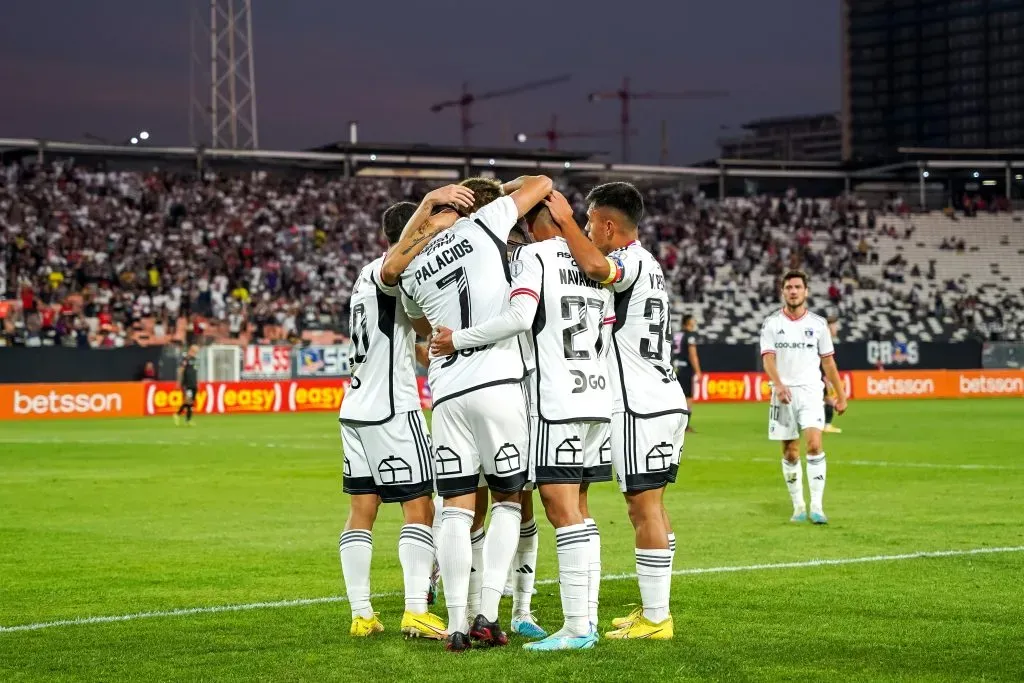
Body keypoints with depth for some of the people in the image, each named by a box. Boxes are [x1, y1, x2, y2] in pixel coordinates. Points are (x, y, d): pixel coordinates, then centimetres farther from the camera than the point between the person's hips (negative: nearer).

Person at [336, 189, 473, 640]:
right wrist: (430, 201, -43)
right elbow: (401, 256, -36)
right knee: (420, 507, -5)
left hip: (357, 406, 9)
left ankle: (361, 614, 6)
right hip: (392, 406, -9)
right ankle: (415, 611, -12)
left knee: (362, 510, 6)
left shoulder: (366, 277, 18)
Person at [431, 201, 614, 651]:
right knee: (577, 509, 13)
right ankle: (588, 618, 12)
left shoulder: (532, 255, -6)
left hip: (556, 402, -8)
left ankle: (577, 626, -12)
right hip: (597, 396, 8)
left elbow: (520, 316, -21)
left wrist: (458, 340, -13)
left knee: (562, 509, -8)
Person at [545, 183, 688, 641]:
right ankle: (654, 609, 19)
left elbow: (595, 267, -36)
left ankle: (655, 618, -5)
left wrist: (564, 221, -24)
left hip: (640, 407, -10)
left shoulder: (631, 262, -13)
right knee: (650, 507, 14)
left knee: (644, 507, -7)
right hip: (663, 399, 10)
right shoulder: (646, 265, 18)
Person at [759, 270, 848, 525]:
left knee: (814, 444, -17)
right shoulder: (771, 324, 4)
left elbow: (828, 362, 12)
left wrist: (841, 395, 11)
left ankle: (816, 506, -15)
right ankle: (798, 507, 16)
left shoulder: (818, 323, 7)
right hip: (783, 394, 0)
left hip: (810, 392, 0)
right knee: (790, 454, 4)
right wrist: (778, 384, -25)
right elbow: (768, 358, -7)